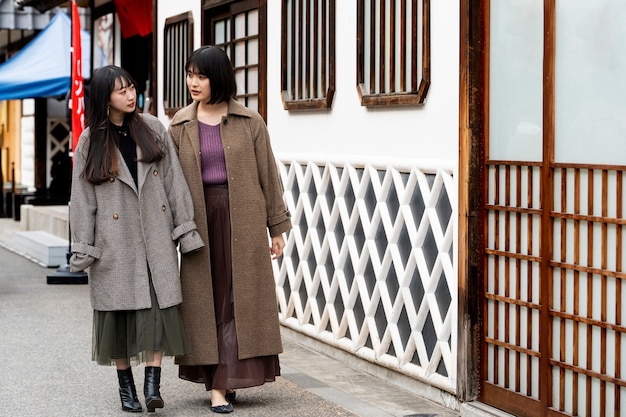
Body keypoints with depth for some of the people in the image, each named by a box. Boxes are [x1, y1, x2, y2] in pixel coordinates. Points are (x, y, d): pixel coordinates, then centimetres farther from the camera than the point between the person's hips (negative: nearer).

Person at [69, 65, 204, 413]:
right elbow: (82, 199, 2)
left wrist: (185, 229, 2)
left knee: (159, 306, -9)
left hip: (155, 237, 1)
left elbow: (174, 182, 6)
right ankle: (126, 387, 16)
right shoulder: (91, 141, 2)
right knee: (119, 309, 4)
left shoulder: (153, 129, 5)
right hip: (115, 241, -1)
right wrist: (83, 250, -2)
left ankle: (153, 385, -10)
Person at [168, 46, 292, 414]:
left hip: (243, 220, -1)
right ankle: (217, 385, 5)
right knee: (207, 301, 2)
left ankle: (231, 377, 11)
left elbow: (268, 175, 3)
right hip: (201, 221, 1)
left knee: (241, 298, 1)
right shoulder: (180, 126, 5)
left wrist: (277, 227, 3)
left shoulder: (249, 122, 0)